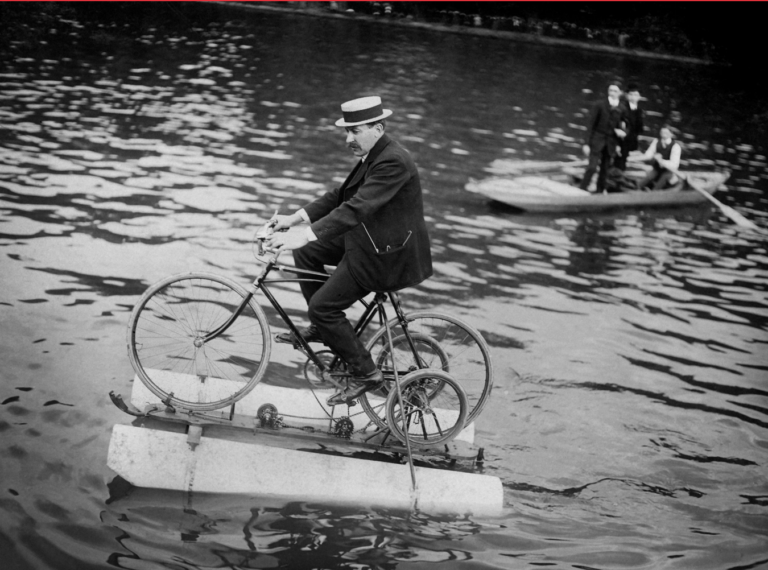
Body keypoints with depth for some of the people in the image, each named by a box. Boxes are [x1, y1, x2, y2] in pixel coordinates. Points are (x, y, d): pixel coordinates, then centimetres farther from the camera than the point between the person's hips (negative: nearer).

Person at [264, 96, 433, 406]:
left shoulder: (393, 162, -26)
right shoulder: (373, 155, 6)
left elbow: (356, 208, -35)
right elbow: (340, 195, 10)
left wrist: (304, 235, -40)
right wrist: (294, 218, 1)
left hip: (387, 253, -10)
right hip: (368, 237, 10)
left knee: (322, 307, -10)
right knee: (306, 253, 14)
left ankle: (365, 373, 4)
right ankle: (322, 328, 26)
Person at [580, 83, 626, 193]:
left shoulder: (621, 109, 3)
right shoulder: (600, 105, -5)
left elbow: (619, 126, 15)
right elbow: (590, 124, -5)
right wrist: (587, 143, -9)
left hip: (611, 142, 3)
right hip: (598, 140, -3)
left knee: (605, 169, 5)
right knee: (592, 167, -15)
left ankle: (600, 191, 16)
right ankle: (582, 189, -8)